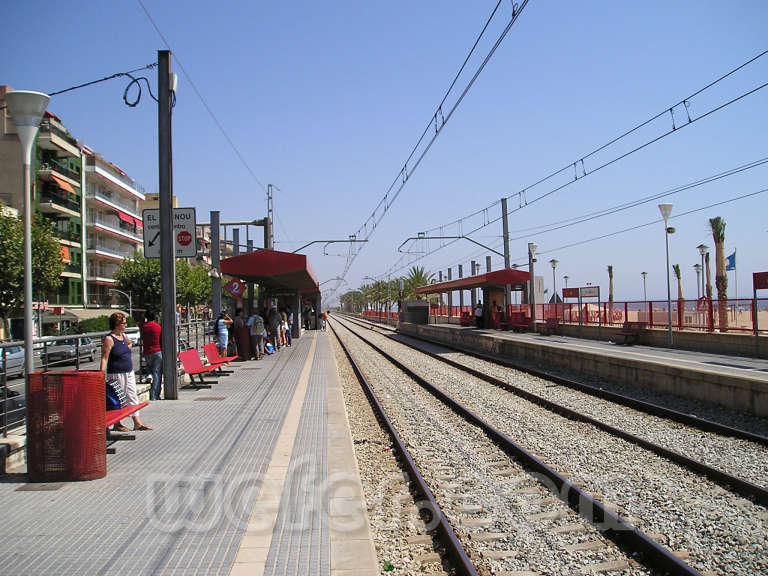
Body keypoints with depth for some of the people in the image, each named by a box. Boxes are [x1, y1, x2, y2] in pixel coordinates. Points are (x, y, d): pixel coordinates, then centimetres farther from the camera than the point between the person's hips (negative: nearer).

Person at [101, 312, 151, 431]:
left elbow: (129, 343, 35)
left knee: (132, 397, 8)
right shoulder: (109, 339, -13)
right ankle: (117, 424, 14)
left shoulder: (124, 335, 10)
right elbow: (104, 358, -18)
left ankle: (137, 423, 11)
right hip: (116, 374, -8)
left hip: (129, 372, 8)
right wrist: (102, 373, -24)